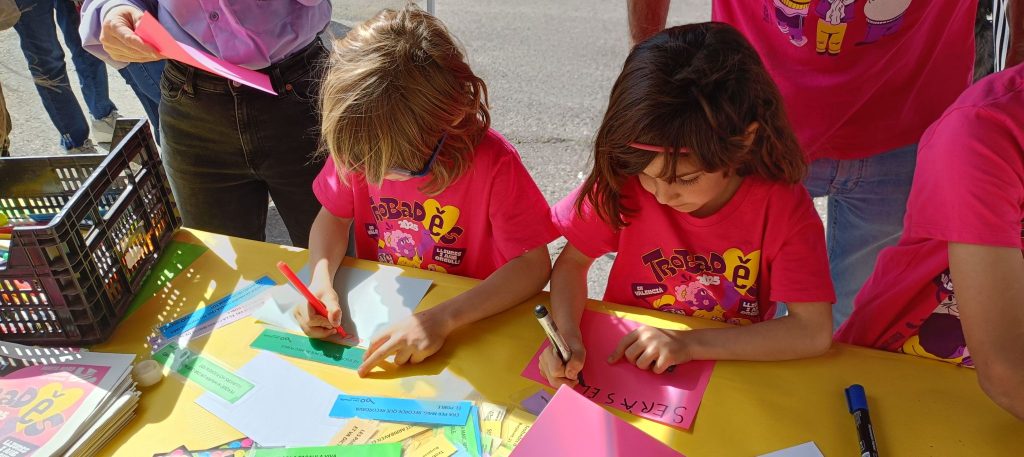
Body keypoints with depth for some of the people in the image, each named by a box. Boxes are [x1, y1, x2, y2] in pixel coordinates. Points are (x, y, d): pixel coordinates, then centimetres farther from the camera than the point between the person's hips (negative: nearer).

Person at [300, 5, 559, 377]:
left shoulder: (494, 164, -24)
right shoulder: (358, 145, -12)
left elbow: (533, 265, -22)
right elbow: (334, 217, 2)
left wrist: (441, 319, -32)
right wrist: (320, 280, -19)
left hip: (467, 328, -1)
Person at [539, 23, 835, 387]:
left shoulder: (783, 206, -16)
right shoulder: (624, 183, -13)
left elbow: (814, 332, -19)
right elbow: (572, 262, -5)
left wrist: (691, 344, -24)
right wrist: (566, 336, -22)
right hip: (622, 361, 0)